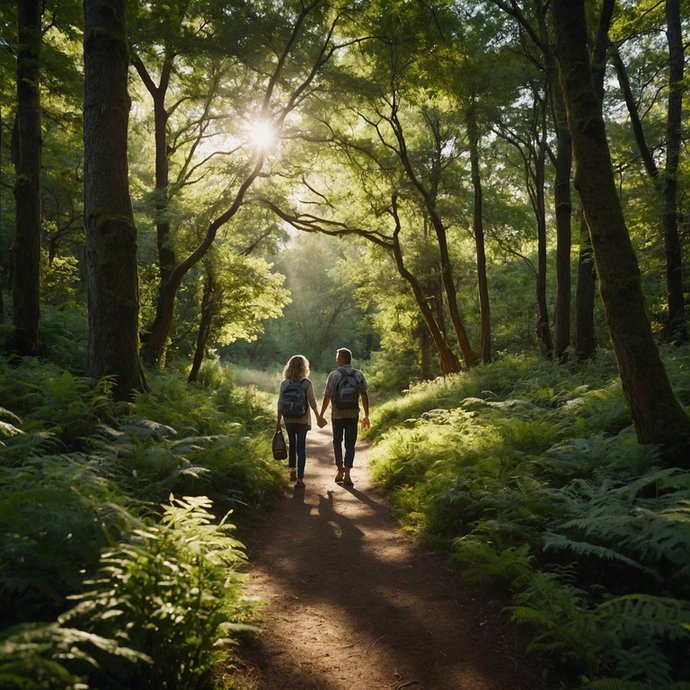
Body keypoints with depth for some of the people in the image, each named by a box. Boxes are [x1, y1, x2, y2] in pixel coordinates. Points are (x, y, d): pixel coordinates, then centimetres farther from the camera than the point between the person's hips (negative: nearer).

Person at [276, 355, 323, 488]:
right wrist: (318, 417, 8)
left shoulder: (284, 383, -2)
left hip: (288, 420, 2)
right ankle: (300, 478, -1)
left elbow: (280, 404, -1)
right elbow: (312, 403, -5)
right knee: (301, 448, 2)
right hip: (303, 420, -2)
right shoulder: (307, 383, -9)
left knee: (292, 445, 20)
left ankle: (292, 473, 30)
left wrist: (279, 422, 6)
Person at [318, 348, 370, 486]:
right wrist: (366, 416, 5)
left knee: (337, 442, 18)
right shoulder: (359, 375, -1)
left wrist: (321, 416, -2)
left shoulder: (334, 375, -9)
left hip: (337, 414, -1)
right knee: (350, 444, 6)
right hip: (353, 414, 1)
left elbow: (327, 397, -9)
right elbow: (364, 396, -2)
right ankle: (347, 474, -3)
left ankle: (340, 471, 9)